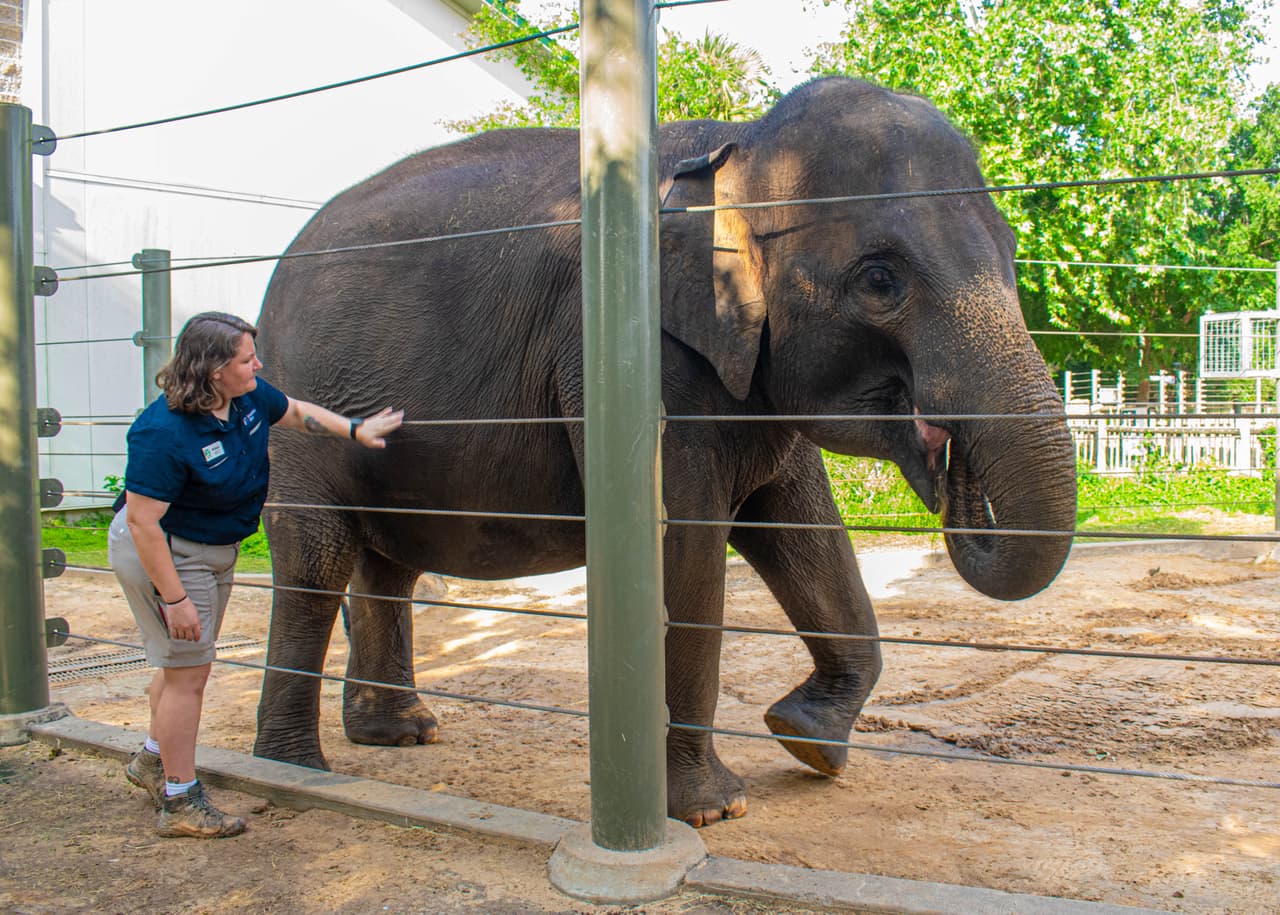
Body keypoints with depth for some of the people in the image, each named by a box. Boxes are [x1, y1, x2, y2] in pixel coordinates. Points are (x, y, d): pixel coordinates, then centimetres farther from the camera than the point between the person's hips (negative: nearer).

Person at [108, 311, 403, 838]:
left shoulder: (250, 398, -7)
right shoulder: (164, 433, -31)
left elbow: (297, 413, 16)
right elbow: (142, 523, -29)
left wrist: (356, 430, 13)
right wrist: (175, 599, -29)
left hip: (215, 550, 9)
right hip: (163, 554, -9)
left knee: (184, 661, 21)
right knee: (187, 671, -3)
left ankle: (153, 759, 44)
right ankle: (180, 804, 11)